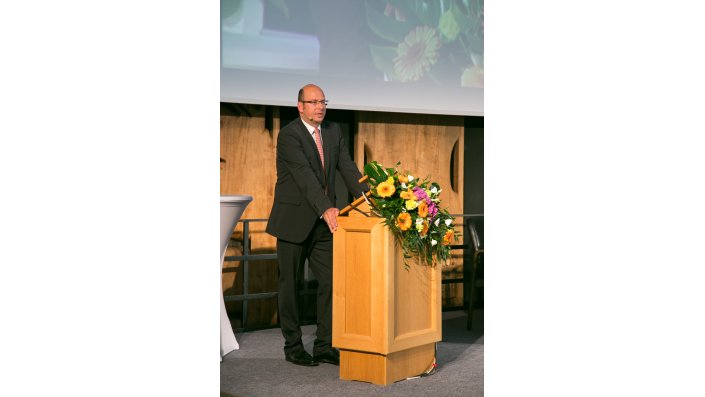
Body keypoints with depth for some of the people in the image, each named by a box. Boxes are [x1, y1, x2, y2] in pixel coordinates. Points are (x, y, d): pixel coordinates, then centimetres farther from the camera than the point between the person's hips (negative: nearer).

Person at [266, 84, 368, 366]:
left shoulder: (333, 132, 8)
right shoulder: (289, 135, -14)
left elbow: (348, 169, 1)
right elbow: (304, 174, -26)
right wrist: (326, 208, -38)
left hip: (323, 222, 6)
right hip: (294, 222, -6)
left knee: (331, 282, 2)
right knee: (290, 285, 5)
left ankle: (325, 346, 11)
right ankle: (293, 347, 16)